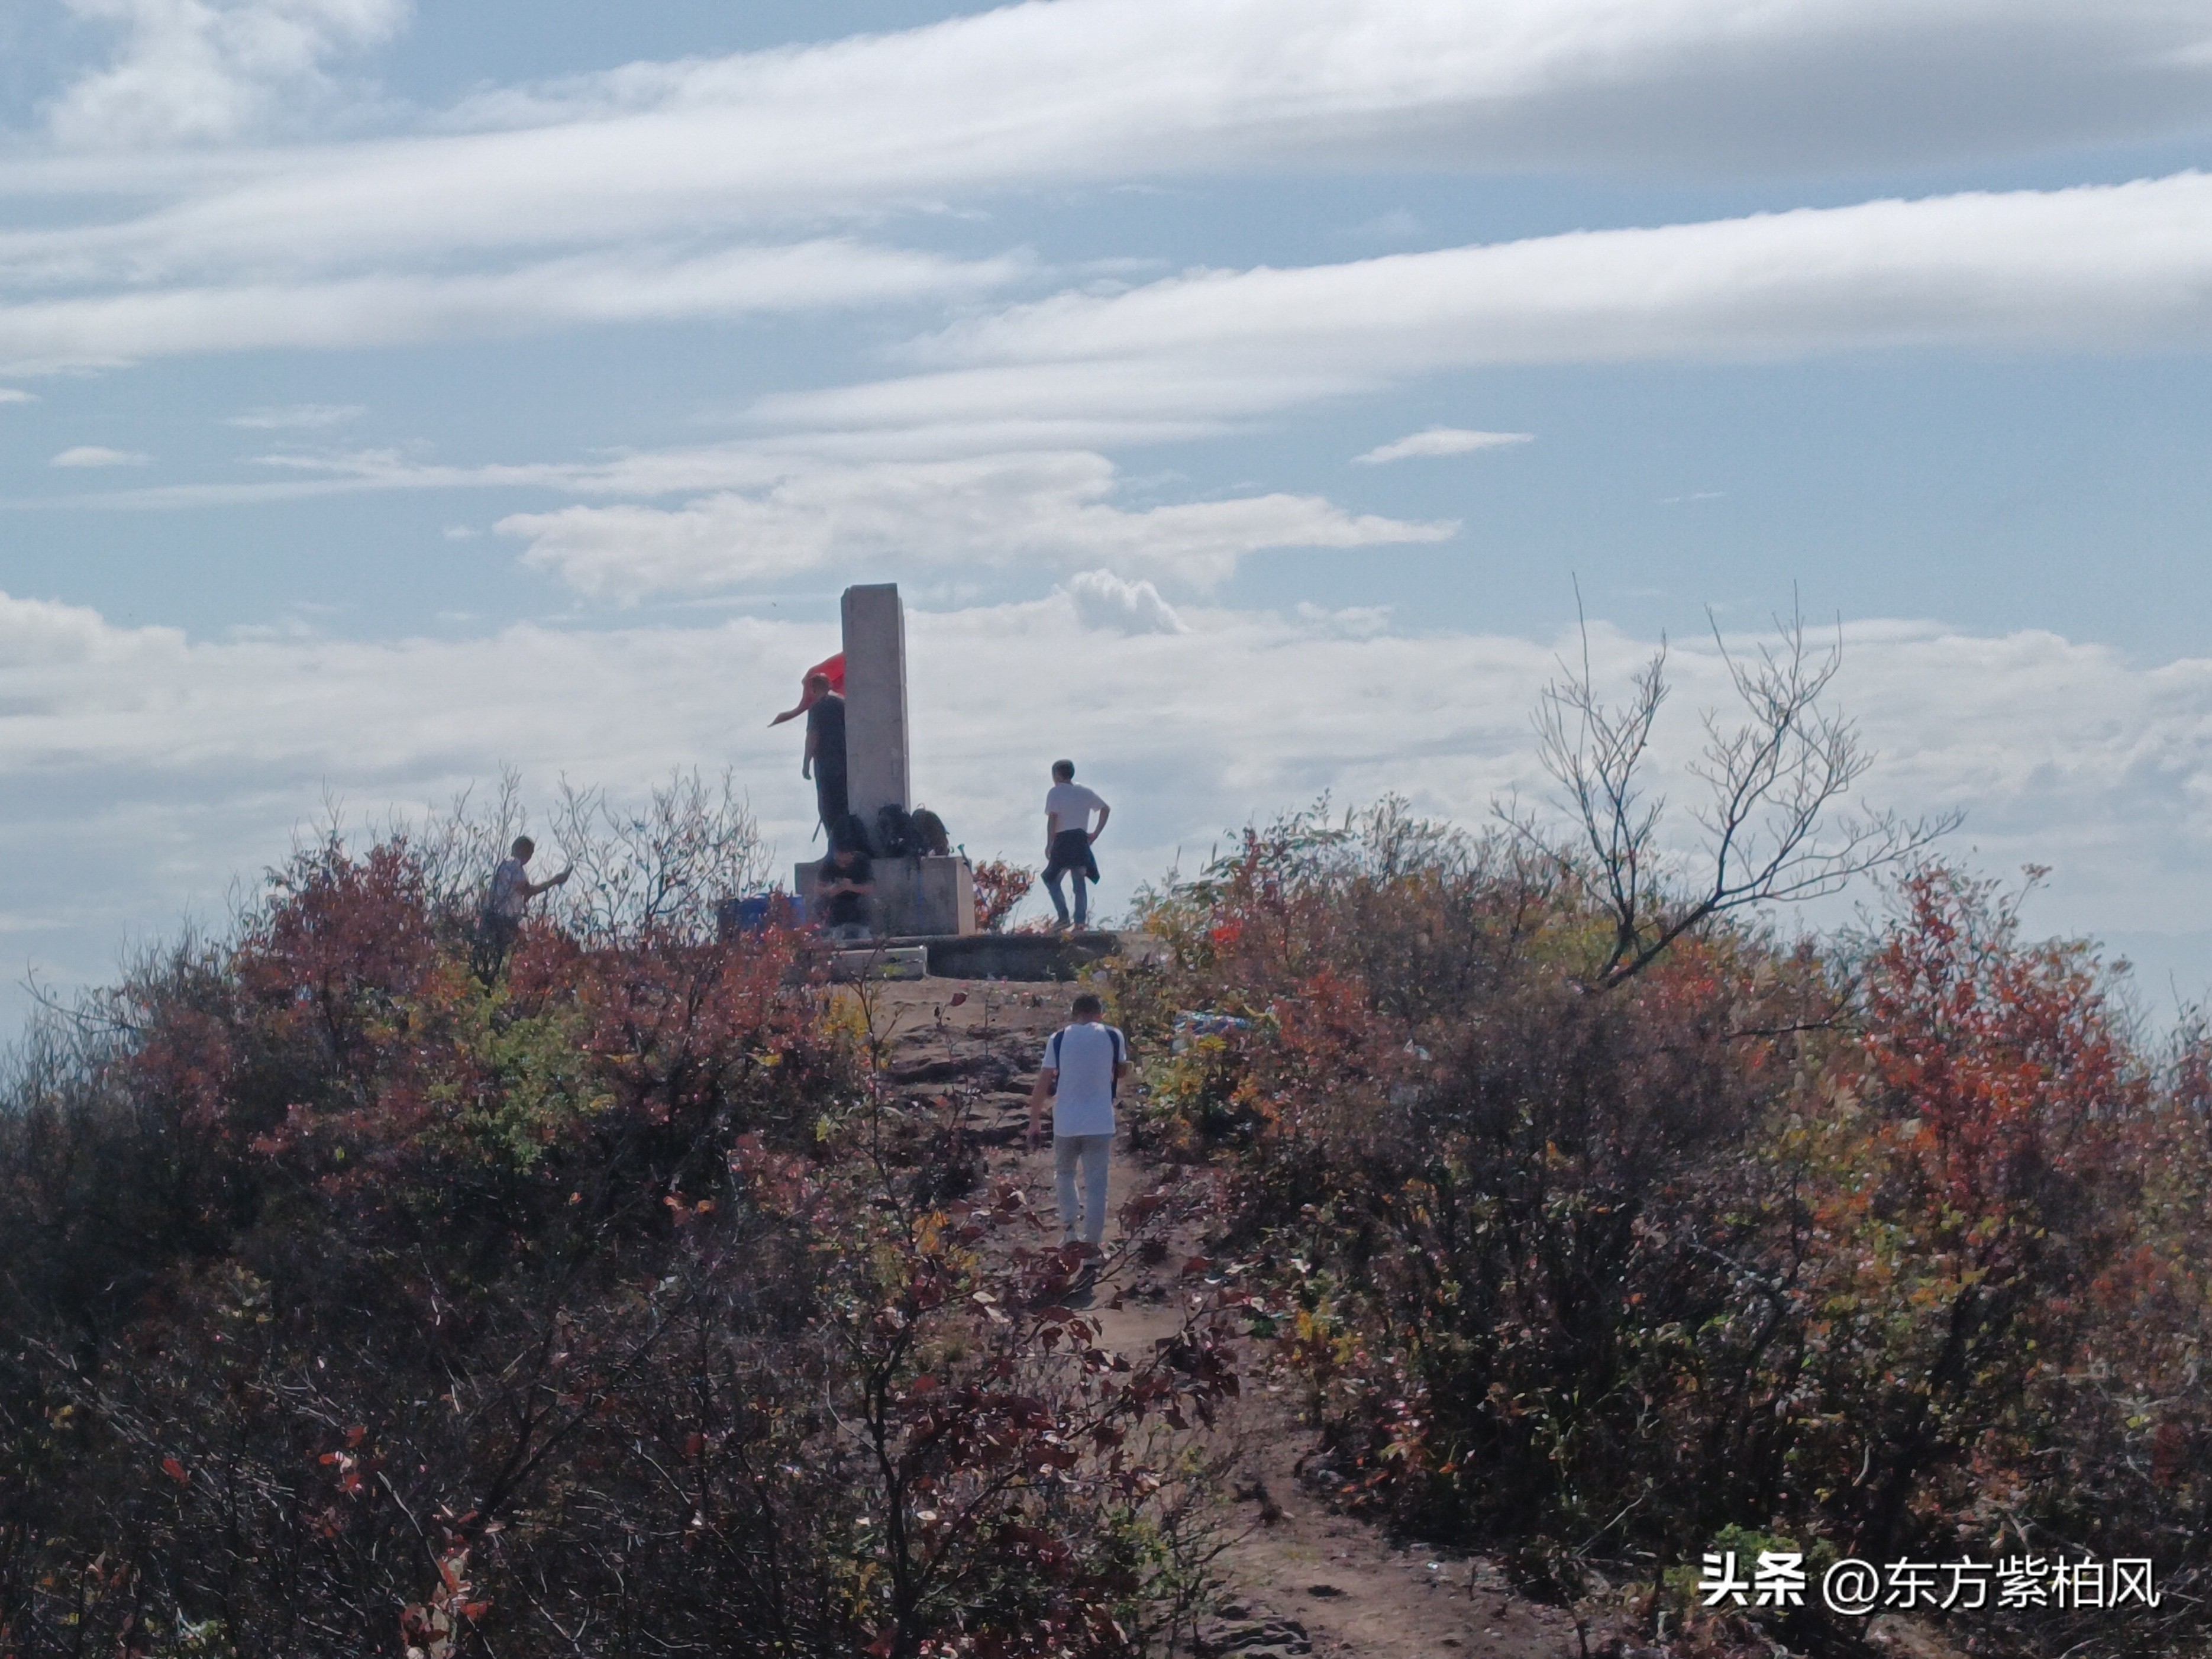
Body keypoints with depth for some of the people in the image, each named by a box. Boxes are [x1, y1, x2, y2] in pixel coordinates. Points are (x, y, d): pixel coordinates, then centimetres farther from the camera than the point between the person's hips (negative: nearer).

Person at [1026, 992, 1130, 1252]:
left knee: (1064, 1172, 23)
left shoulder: (1059, 1039, -1)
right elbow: (1121, 1072, 18)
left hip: (1066, 1123, 1)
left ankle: (1069, 1225, 11)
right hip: (1100, 1124, -1)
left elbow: (1042, 1085, -2)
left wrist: (1033, 1123, 4)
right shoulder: (1113, 1037, -1)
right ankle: (1091, 1242, 2)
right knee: (1096, 1184, 5)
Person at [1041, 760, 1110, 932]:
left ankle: (1063, 916, -7)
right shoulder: (1085, 792, 12)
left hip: (1063, 841, -5)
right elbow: (1106, 809, 12)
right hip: (1081, 841, 5)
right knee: (1079, 882, 11)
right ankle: (1080, 922, 4)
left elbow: (1052, 818, -13)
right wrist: (1096, 833, 12)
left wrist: (1049, 844, -10)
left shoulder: (1055, 792, -4)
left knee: (1052, 879, 8)